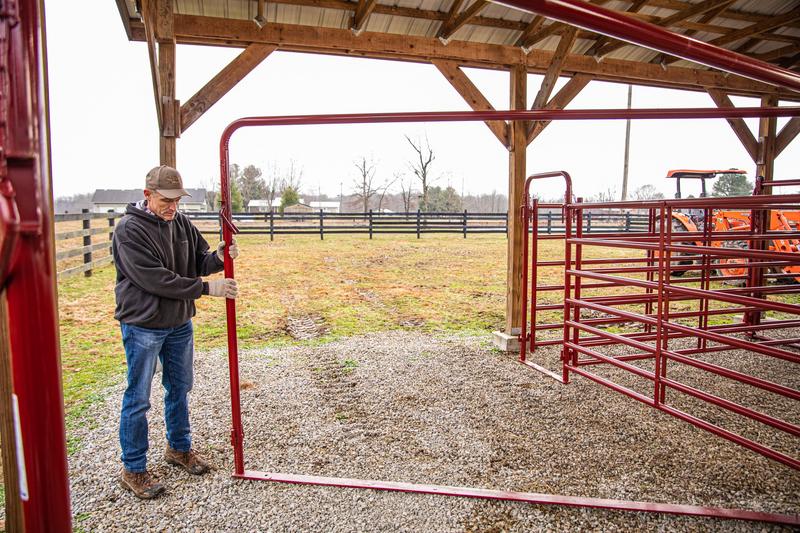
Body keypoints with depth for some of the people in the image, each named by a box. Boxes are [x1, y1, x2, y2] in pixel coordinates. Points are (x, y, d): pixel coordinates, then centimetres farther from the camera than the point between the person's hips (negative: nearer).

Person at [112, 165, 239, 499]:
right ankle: (133, 470, 21)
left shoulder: (180, 222, 3)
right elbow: (155, 279, -24)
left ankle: (179, 448, 38)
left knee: (179, 389, 19)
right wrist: (207, 288, -25)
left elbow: (199, 260, 8)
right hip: (142, 325, -6)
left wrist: (217, 258, -15)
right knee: (138, 399, 6)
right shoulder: (129, 230, -17)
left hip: (179, 322, 7)